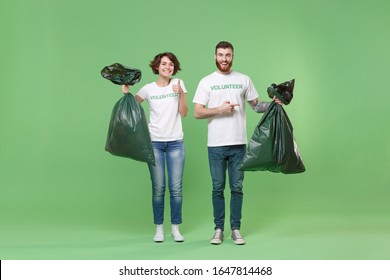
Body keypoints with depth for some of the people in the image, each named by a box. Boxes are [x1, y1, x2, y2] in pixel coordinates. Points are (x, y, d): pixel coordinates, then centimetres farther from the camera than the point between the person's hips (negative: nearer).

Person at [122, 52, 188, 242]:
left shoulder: (178, 84, 4)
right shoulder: (149, 89, 4)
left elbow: (183, 113, 0)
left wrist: (180, 94, -13)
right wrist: (126, 93, -8)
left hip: (175, 143, 0)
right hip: (154, 142, 0)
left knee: (176, 188, -1)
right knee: (158, 188, 1)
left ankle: (175, 228, 12)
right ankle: (159, 228, 14)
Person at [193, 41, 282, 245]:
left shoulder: (244, 80, 8)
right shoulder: (206, 81, 3)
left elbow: (256, 105, 11)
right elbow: (197, 113, -3)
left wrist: (272, 104, -7)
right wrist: (220, 109, -15)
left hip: (238, 144, 1)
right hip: (216, 145, -1)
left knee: (237, 188, 6)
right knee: (218, 188, 7)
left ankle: (236, 229, 16)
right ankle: (219, 229, 17)